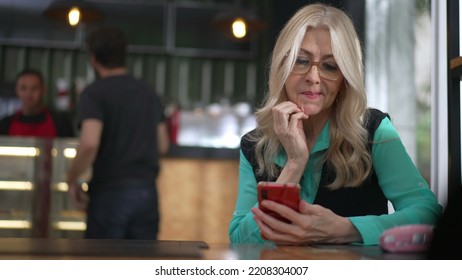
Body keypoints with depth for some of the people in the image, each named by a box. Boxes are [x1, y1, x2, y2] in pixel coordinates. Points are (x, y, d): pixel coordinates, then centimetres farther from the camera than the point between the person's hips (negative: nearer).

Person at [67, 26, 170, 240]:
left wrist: (72, 179, -7)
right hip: (147, 190, 5)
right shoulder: (149, 93, 12)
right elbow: (162, 146, 17)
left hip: (110, 191, -5)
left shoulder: (95, 93, -7)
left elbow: (89, 143, -21)